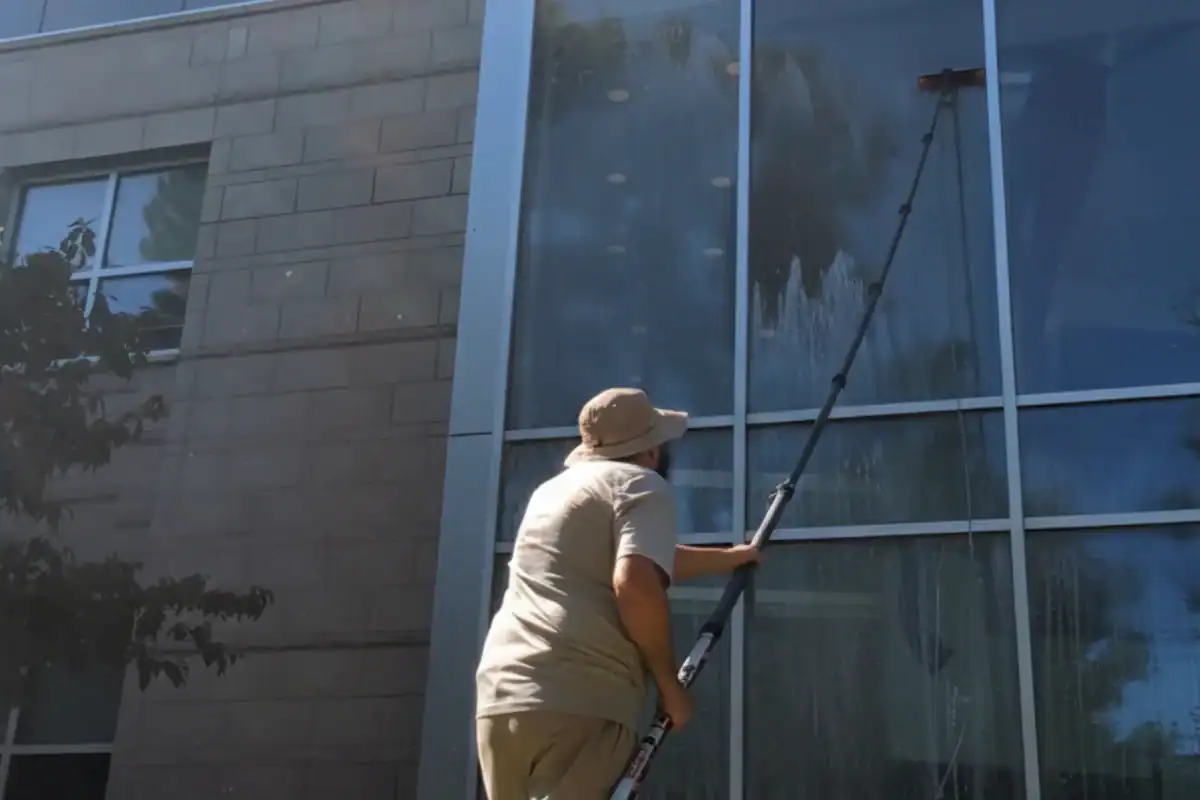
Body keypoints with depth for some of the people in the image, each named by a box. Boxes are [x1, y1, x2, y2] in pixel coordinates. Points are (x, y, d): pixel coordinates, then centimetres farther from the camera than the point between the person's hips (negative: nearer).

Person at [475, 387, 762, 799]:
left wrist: (728, 558, 56)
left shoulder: (554, 488, 29)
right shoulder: (642, 485, 4)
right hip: (579, 707, -7)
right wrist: (669, 683, -2)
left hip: (499, 702, 8)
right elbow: (636, 583, -15)